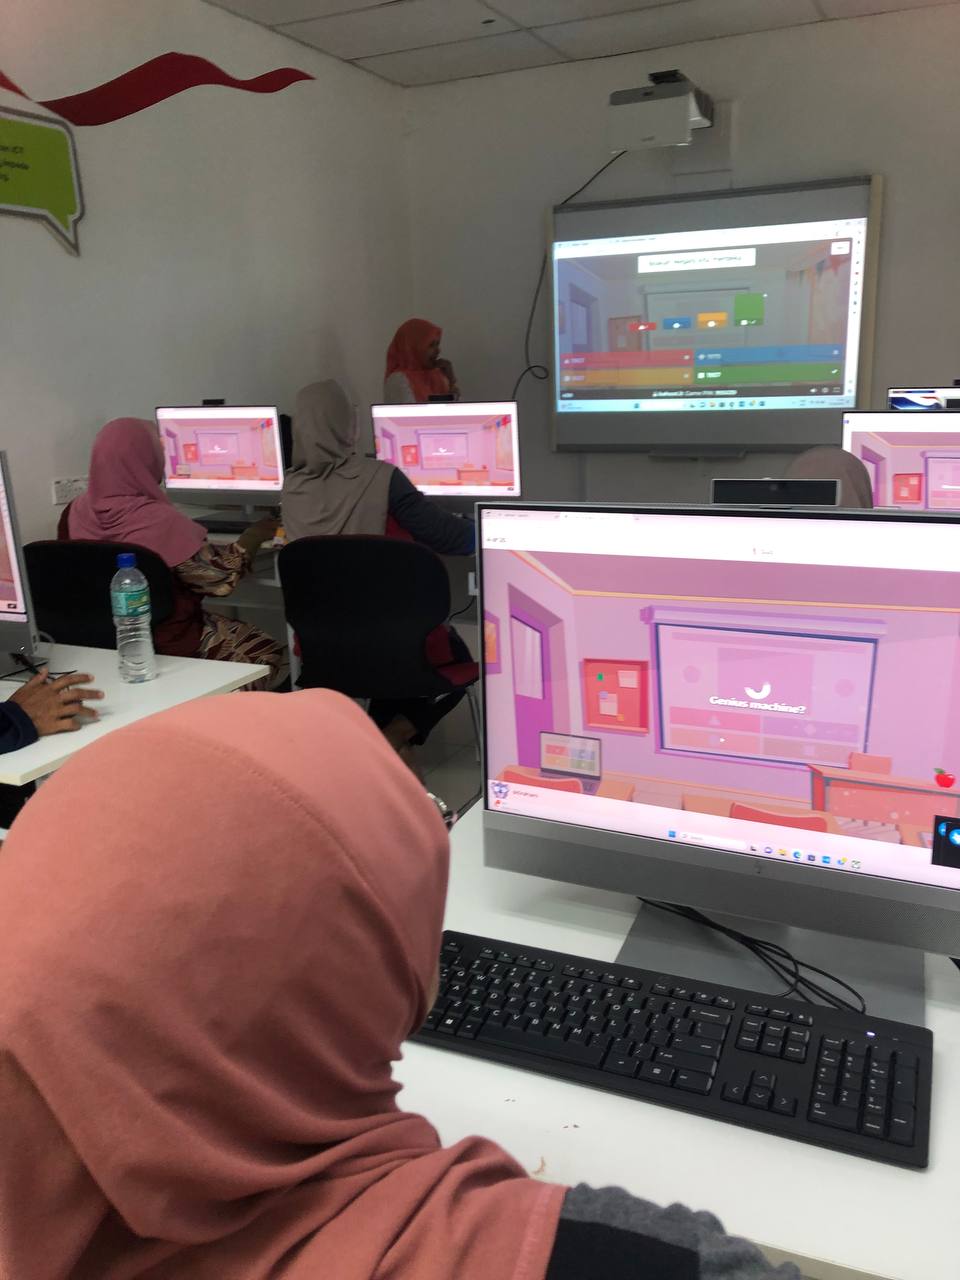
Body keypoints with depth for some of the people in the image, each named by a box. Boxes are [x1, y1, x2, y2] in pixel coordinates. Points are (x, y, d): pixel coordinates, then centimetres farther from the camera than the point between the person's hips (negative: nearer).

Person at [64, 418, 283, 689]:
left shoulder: (76, 512, -6)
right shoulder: (158, 521, -28)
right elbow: (221, 578, -20)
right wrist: (254, 535, -4)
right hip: (165, 646, -7)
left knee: (232, 629, 27)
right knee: (266, 650, 13)